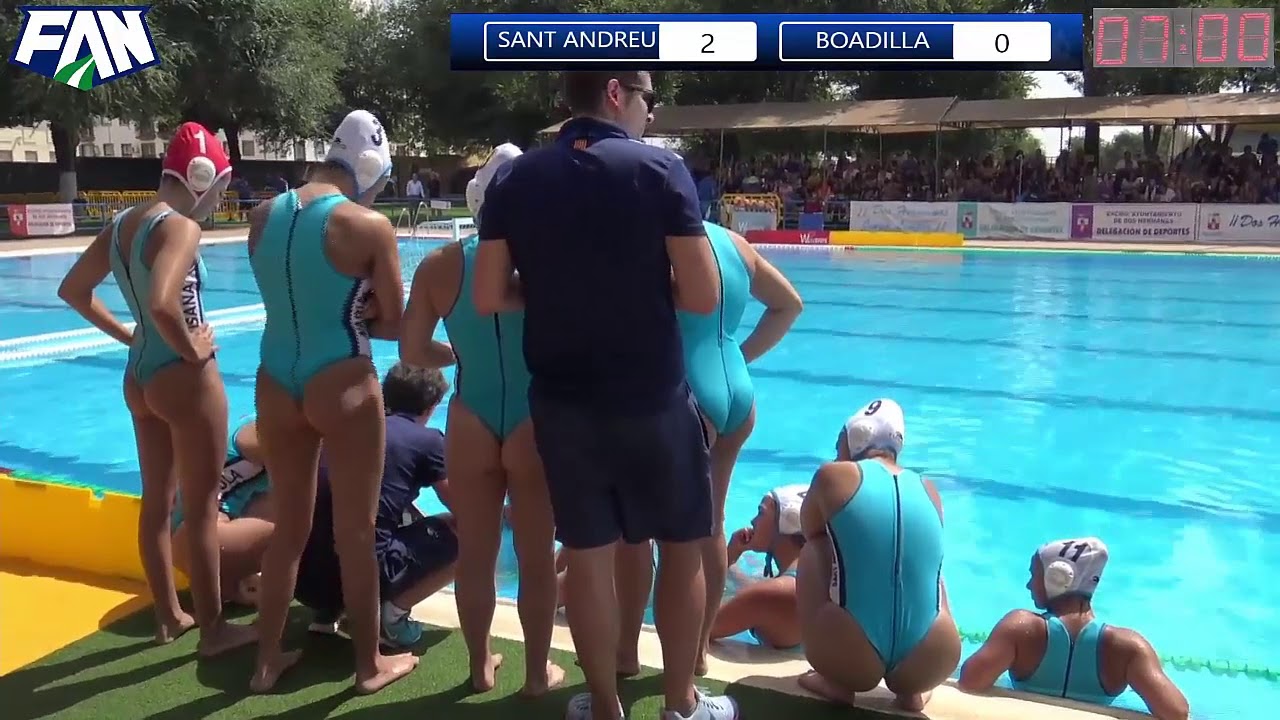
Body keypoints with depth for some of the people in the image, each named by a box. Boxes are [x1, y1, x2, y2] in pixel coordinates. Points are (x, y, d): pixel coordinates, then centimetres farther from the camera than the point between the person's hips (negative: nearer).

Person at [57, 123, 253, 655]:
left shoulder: (122, 224, 8)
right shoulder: (180, 227, -19)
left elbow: (72, 290, 14)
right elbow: (162, 305, -34)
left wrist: (125, 334, 13)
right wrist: (192, 350, -18)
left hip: (140, 377, 9)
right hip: (186, 380, -9)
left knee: (156, 502, 17)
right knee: (201, 508, 3)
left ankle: (169, 616, 30)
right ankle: (213, 628, 14)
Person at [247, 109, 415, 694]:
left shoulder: (263, 216, 4)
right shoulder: (369, 225, -13)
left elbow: (299, 300, 11)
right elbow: (394, 323, -6)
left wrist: (347, 315, 2)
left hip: (277, 384, 6)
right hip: (343, 388, -5)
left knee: (289, 526, 19)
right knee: (356, 532, 8)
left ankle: (267, 660, 30)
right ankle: (370, 664, 23)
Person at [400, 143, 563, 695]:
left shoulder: (439, 265, -4)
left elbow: (413, 351, -3)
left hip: (470, 425, 2)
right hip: (535, 426, -2)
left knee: (474, 554, 16)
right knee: (537, 556, 12)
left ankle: (480, 666, 32)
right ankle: (538, 672, 26)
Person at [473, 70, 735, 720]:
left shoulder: (513, 180, 0)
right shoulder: (660, 170, -10)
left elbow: (489, 298, -2)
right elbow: (702, 296, -14)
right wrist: (650, 281, 6)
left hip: (560, 401, 3)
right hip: (652, 398, -3)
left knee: (587, 556, 13)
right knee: (683, 546, 16)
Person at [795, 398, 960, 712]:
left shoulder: (834, 475, 2)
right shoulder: (928, 490, 12)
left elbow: (810, 532, 20)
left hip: (851, 659, -3)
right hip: (929, 661, 4)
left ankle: (836, 681, 18)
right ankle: (910, 689, 22)